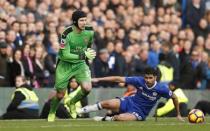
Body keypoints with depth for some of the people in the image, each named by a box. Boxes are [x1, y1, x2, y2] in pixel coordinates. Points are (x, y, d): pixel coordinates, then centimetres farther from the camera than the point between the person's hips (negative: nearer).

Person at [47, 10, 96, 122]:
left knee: (87, 88, -20)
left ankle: (72, 102, 12)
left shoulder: (89, 32, -10)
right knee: (60, 94, 4)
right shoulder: (67, 34, -25)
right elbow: (65, 55, -26)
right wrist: (83, 55, -31)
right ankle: (52, 113, 36)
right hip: (65, 65, -3)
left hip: (80, 64, 3)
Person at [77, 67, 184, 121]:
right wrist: (98, 79, -16)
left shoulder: (161, 88, -19)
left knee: (120, 118, -35)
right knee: (107, 104, -25)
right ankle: (84, 110, 4)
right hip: (130, 102, 2)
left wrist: (178, 115, 6)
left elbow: (174, 97, -2)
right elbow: (119, 79, -14)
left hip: (139, 113, -2)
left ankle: (106, 119, -1)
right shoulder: (139, 81, -15)